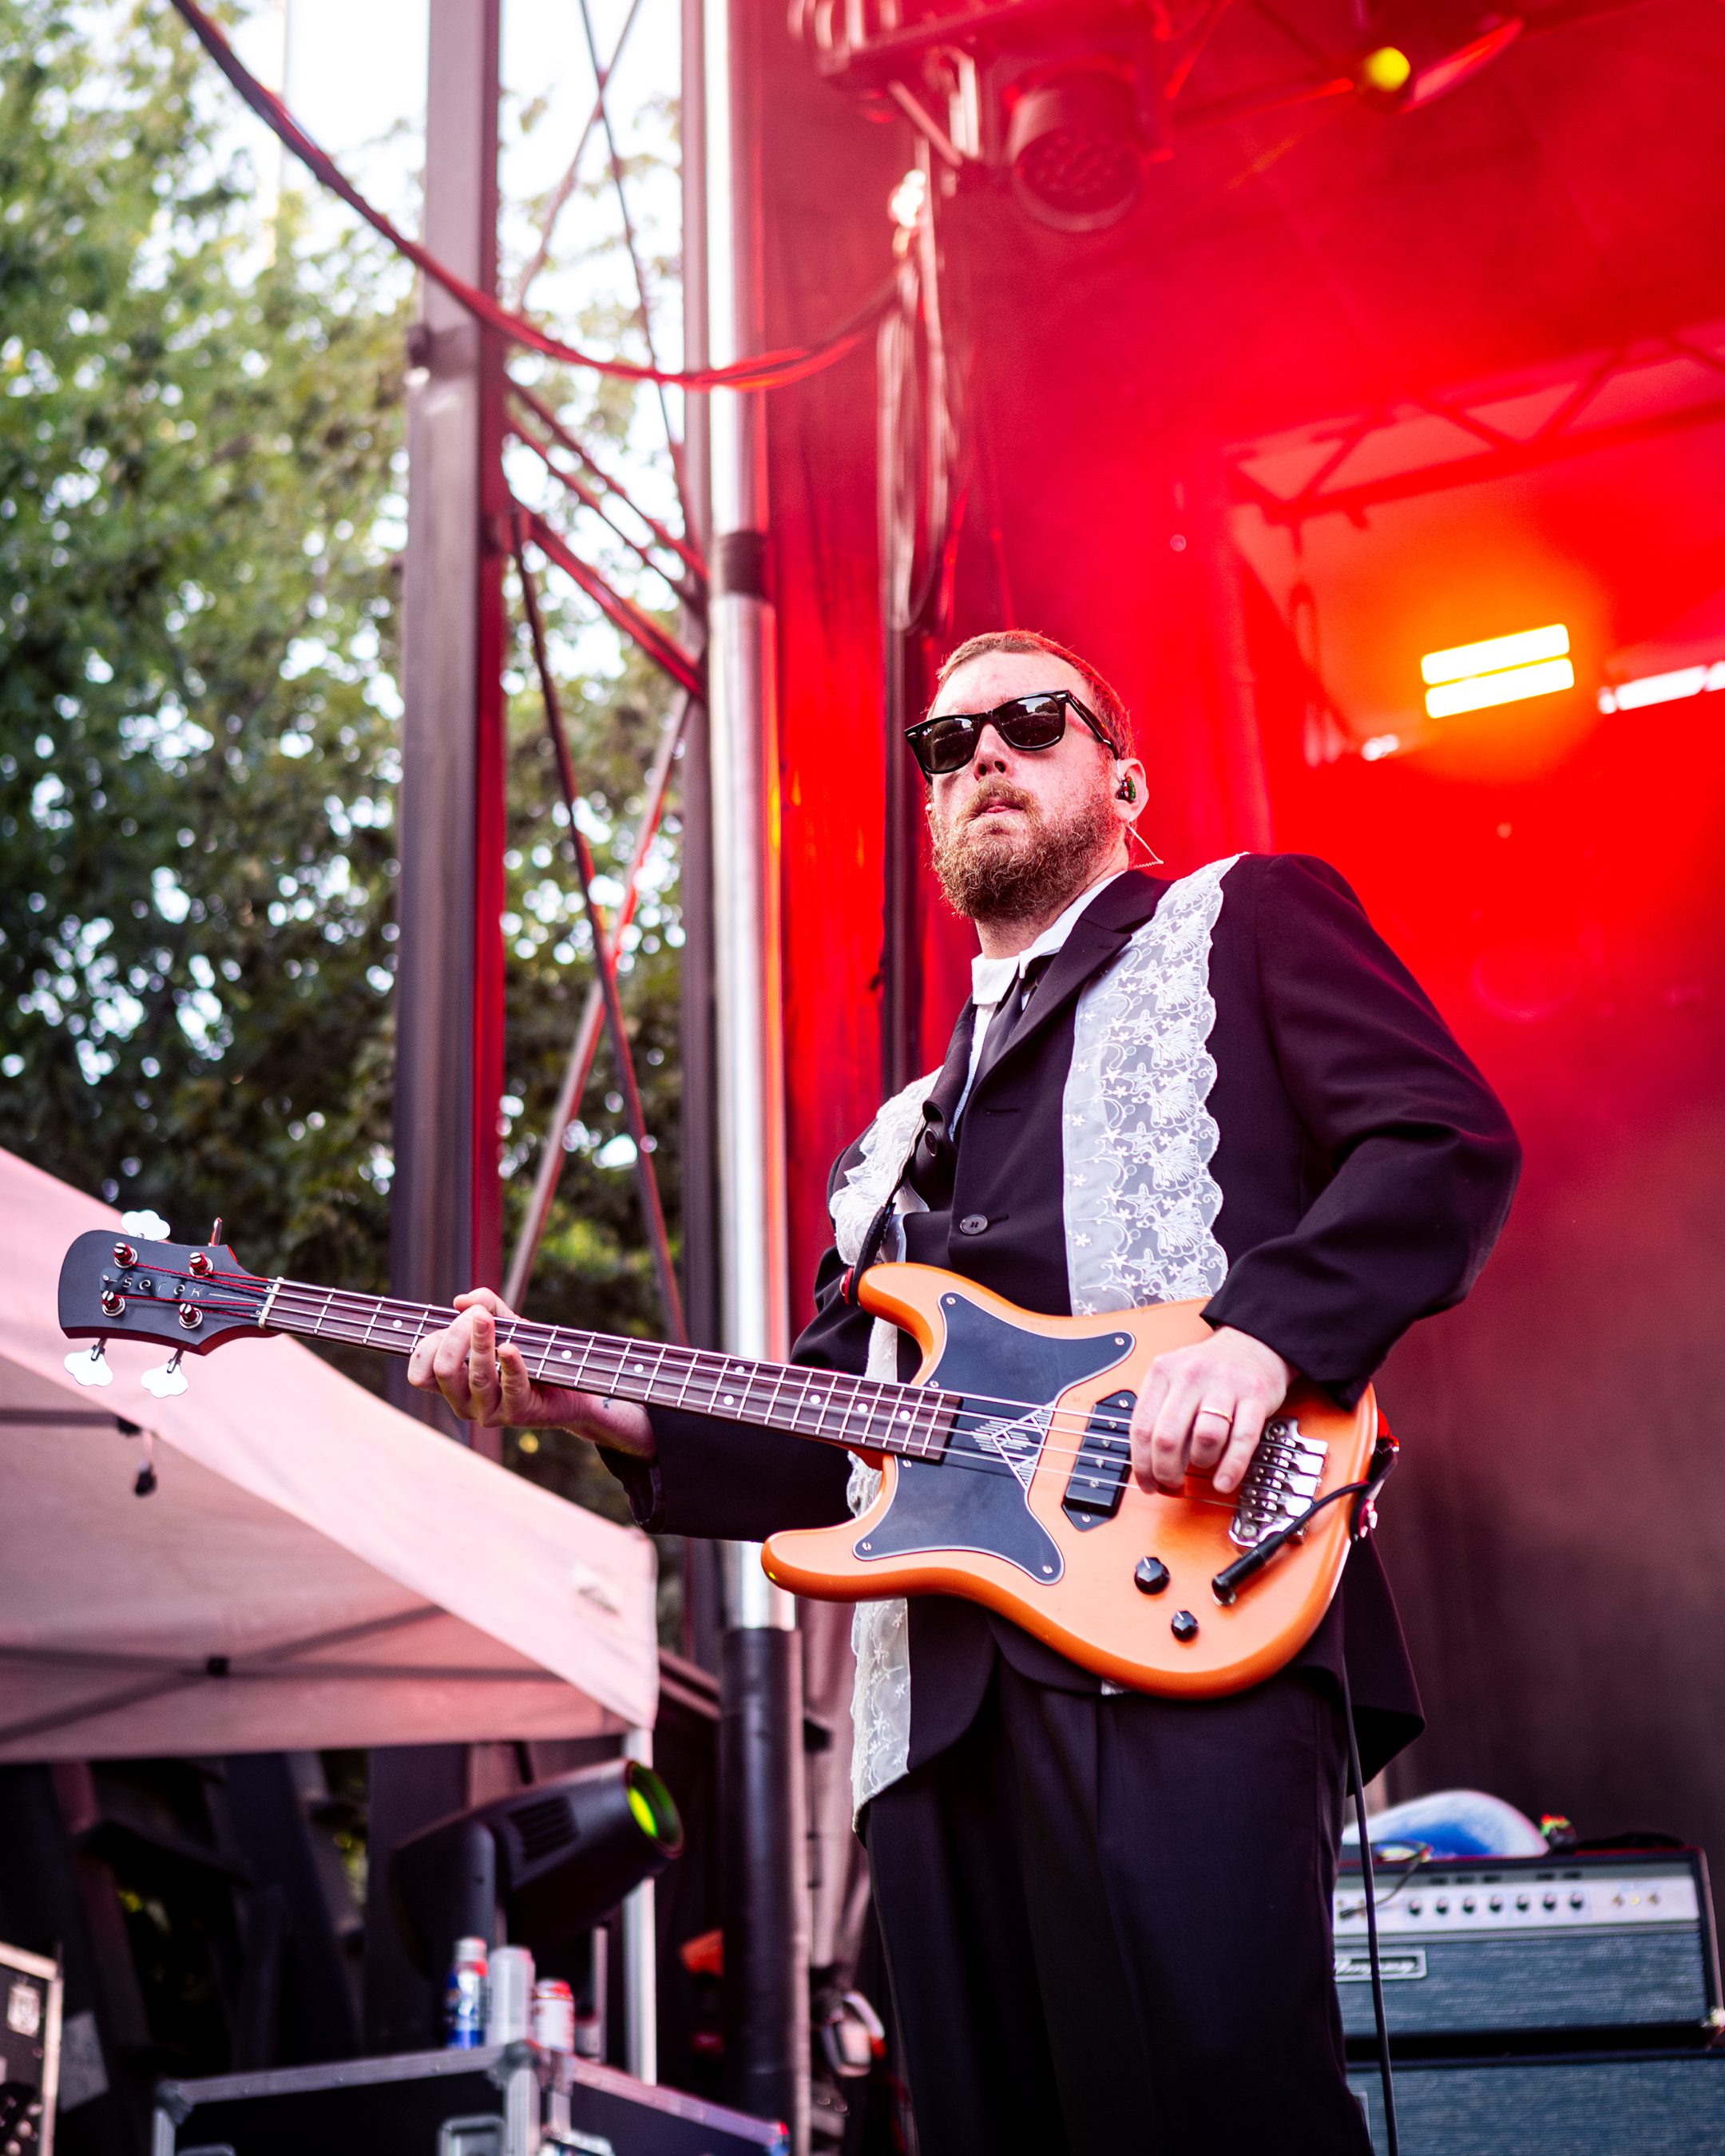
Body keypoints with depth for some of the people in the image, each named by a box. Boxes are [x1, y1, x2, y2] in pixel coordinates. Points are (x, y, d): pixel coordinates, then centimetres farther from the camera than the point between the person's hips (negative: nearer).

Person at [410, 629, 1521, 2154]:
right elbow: (826, 1440, 25)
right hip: (939, 1698, 7)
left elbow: (1448, 1138, -1)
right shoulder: (903, 1135, 30)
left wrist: (1259, 1332, -18)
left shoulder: (1248, 917, 14)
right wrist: (600, 1408, 8)